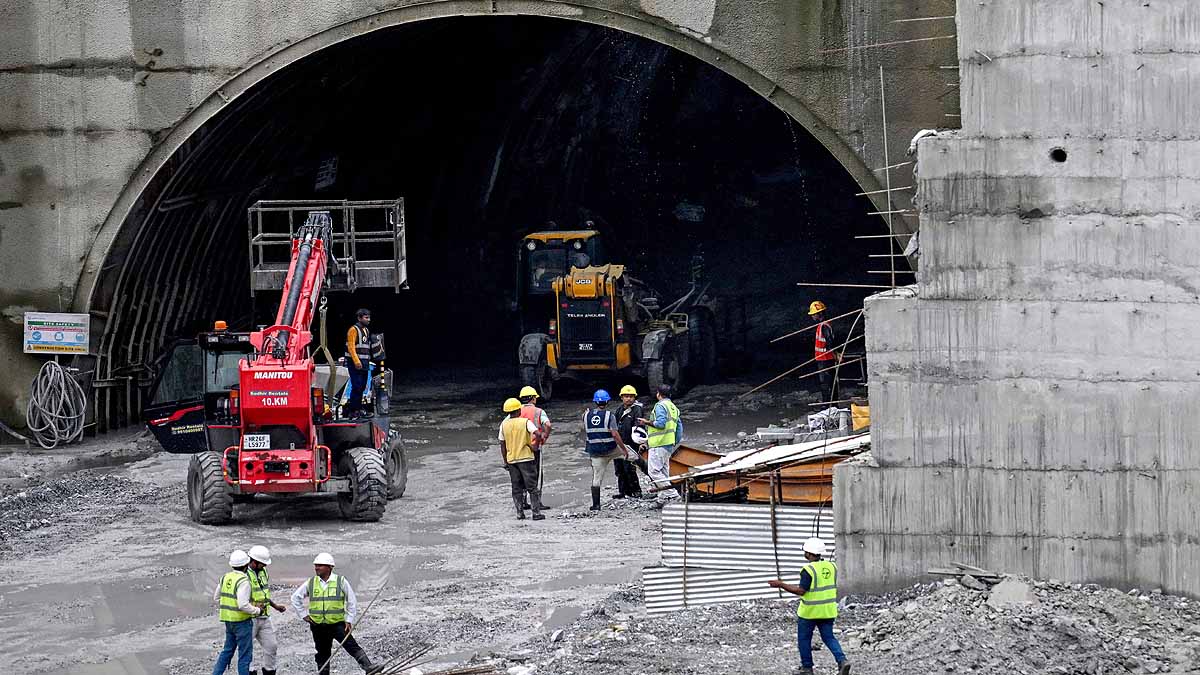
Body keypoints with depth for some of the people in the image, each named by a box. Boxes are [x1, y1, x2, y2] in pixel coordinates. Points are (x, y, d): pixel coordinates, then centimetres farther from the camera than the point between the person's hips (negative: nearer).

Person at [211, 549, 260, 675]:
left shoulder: (226, 577, 5)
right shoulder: (243, 581, -19)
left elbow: (216, 598, 14)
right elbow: (243, 605, -27)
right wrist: (257, 611, -13)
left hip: (228, 621, 8)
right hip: (242, 621, -8)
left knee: (227, 650, 20)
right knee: (245, 654, 2)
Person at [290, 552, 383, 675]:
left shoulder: (341, 581, -2)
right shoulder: (310, 583, 4)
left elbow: (352, 602, 4)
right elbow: (295, 597, 16)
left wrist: (349, 620, -3)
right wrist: (303, 615, 9)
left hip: (337, 624, -3)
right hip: (318, 626, 3)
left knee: (352, 646, -16)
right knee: (323, 654, 10)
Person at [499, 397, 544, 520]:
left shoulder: (504, 425, 3)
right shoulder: (526, 422, -7)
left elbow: (502, 445, 5)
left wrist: (505, 462, 12)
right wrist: (534, 446, -4)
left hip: (511, 459, 3)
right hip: (526, 458, -3)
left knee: (517, 488, 10)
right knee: (532, 487, 3)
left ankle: (520, 513, 9)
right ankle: (536, 512, 0)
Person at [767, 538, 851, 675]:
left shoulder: (809, 570, -18)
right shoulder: (831, 566, 3)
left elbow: (801, 591, -20)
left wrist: (780, 585, -15)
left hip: (809, 612, -6)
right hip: (828, 611, 6)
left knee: (804, 638, 11)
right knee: (829, 637, 12)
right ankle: (842, 661, -7)